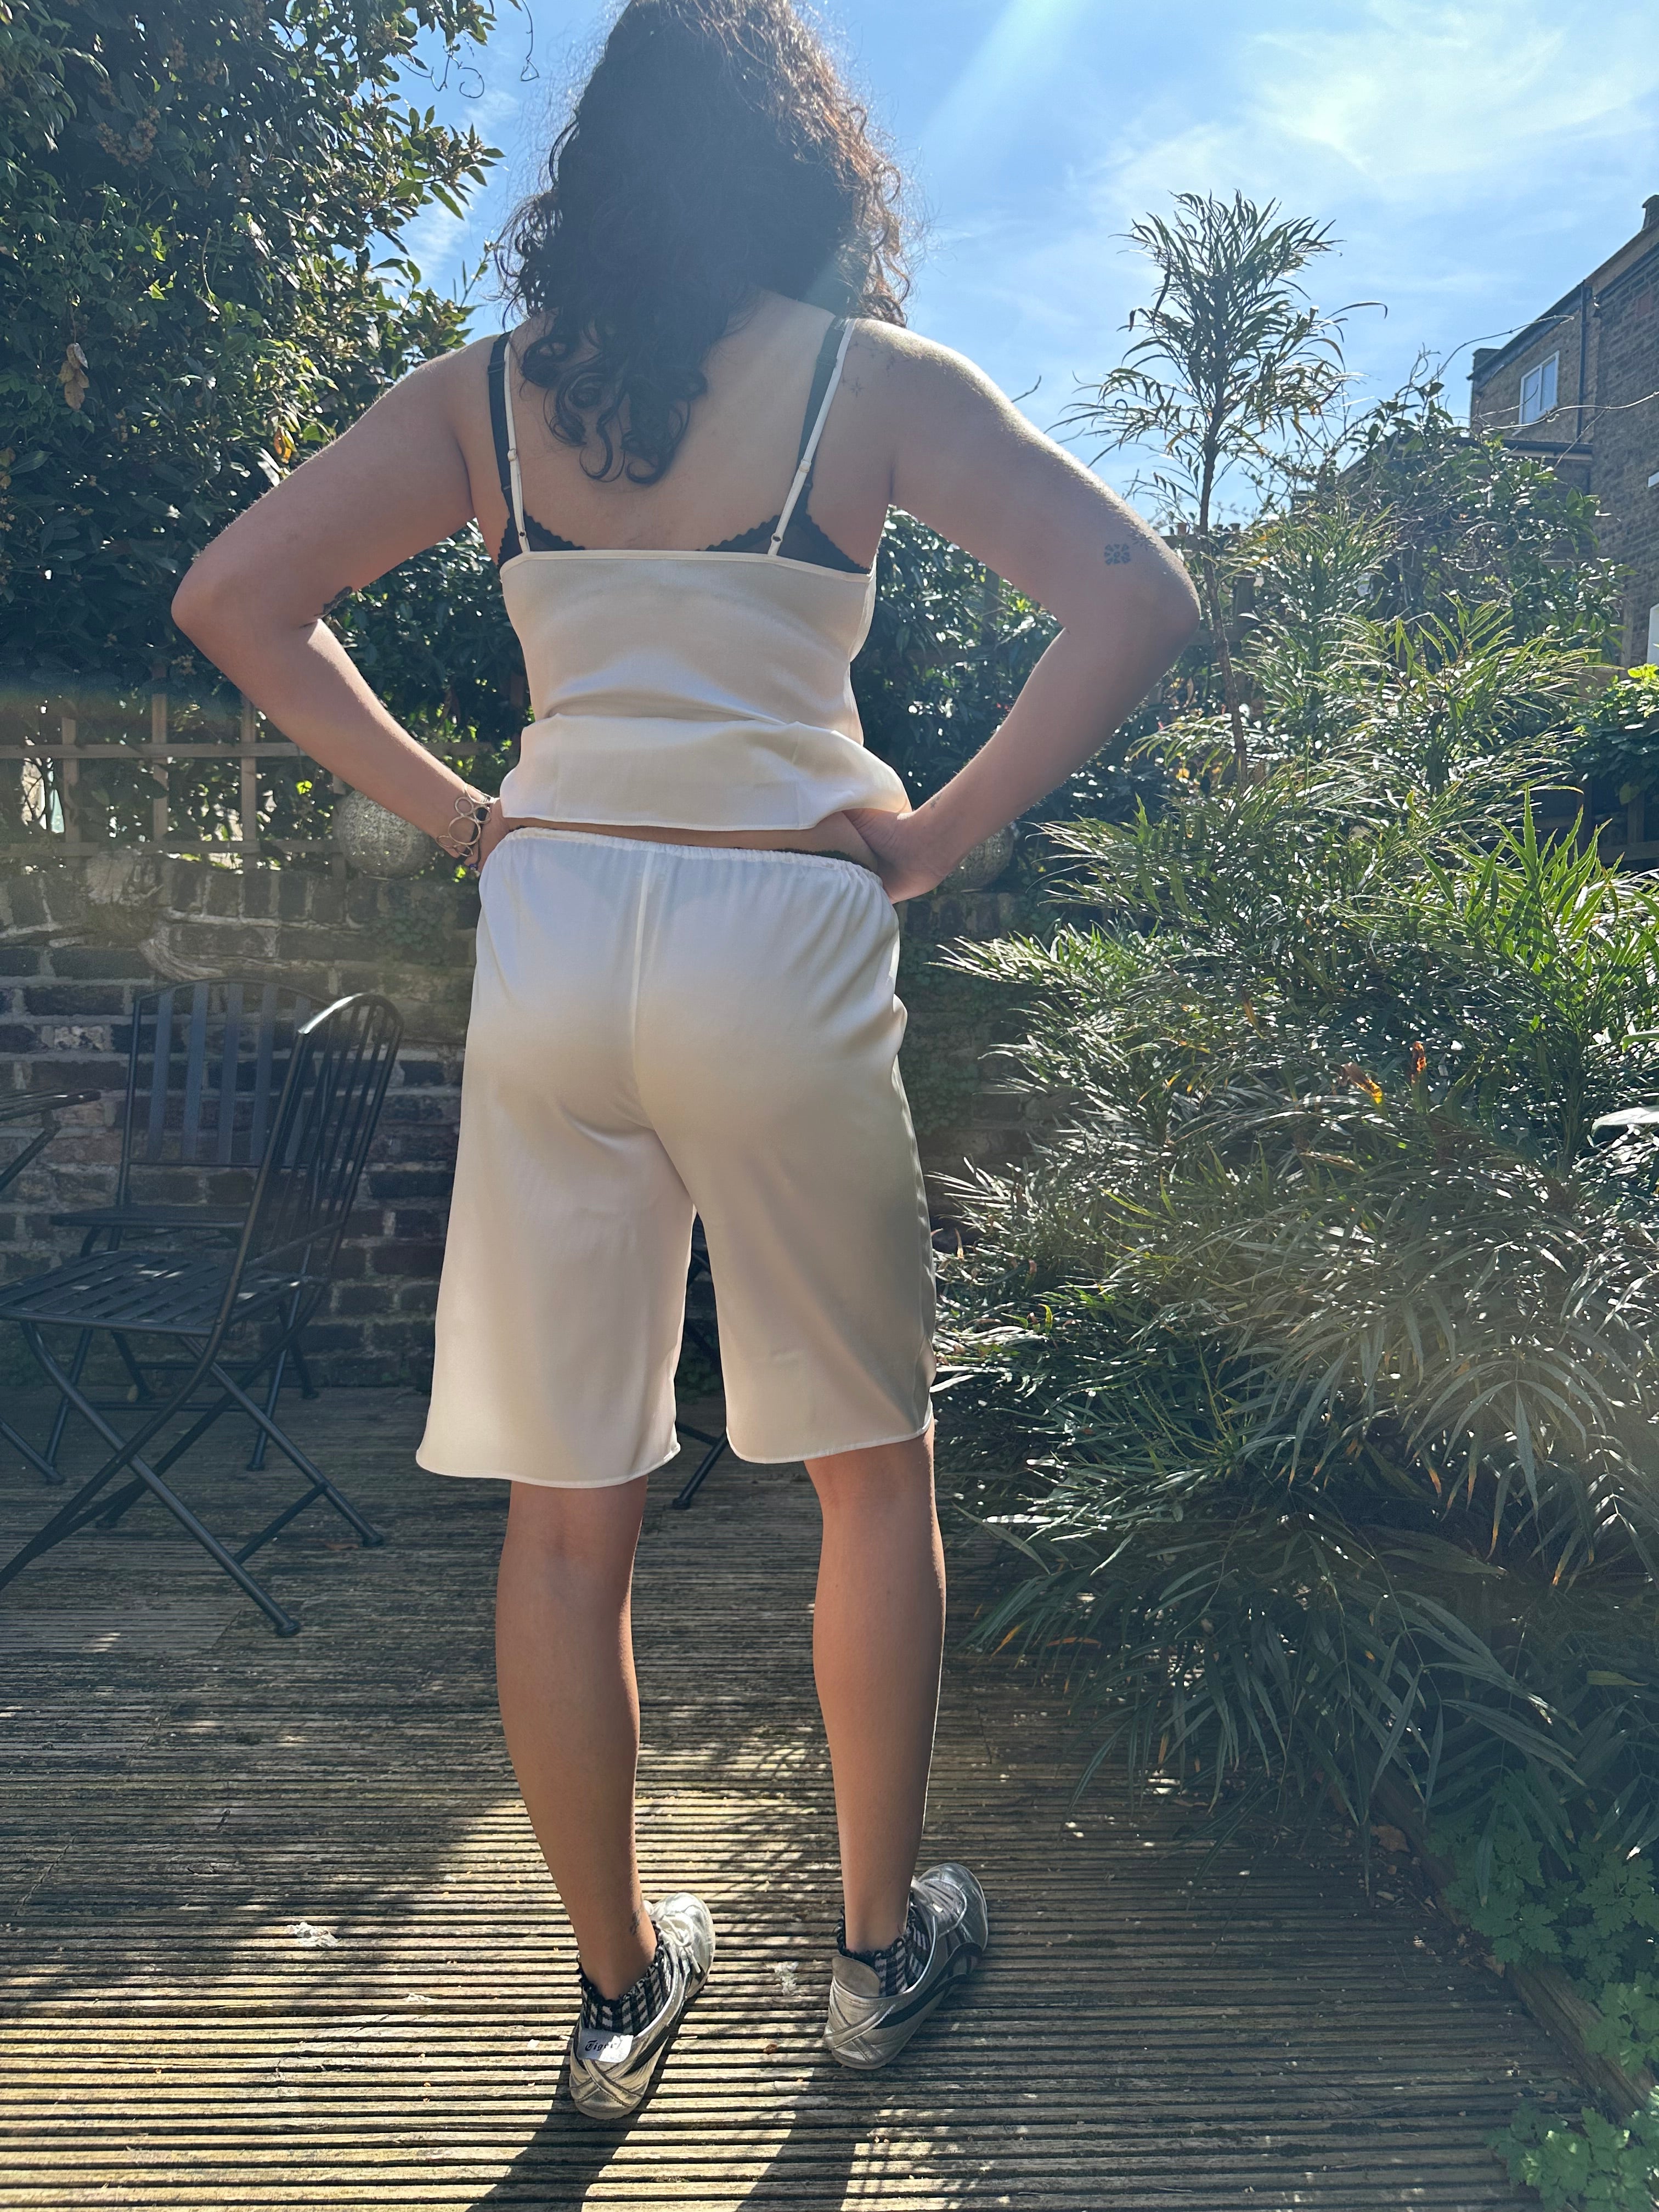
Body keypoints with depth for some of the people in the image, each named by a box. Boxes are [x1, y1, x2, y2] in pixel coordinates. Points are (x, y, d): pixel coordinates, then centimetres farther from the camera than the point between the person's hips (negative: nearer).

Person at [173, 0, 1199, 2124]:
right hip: (780, 944, -2)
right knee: (872, 1470, 16)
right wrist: (936, 836, -2)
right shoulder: (873, 381, 3)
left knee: (565, 1508, 12)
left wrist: (457, 812, 8)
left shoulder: (483, 394, 11)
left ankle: (619, 1986, 29)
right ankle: (880, 1941, 32)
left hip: (546, 938, 3)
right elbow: (1134, 599, -7)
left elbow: (233, 600, 8)